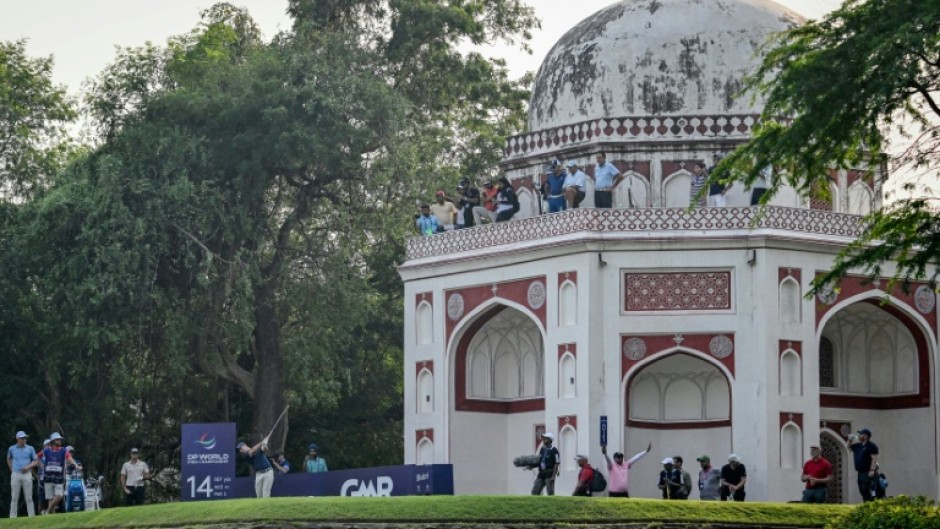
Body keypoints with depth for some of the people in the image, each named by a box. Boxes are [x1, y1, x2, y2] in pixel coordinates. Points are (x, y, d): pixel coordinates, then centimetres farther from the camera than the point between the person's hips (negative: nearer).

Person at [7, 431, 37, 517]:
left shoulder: (30, 449, 3)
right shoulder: (12, 449, 6)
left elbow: (36, 461, 5)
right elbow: (8, 459, 24)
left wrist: (28, 466, -11)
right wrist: (11, 469, 12)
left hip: (27, 474, -1)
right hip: (15, 474, 1)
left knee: (29, 497, -1)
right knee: (14, 497, 1)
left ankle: (31, 516, 0)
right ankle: (12, 517, 4)